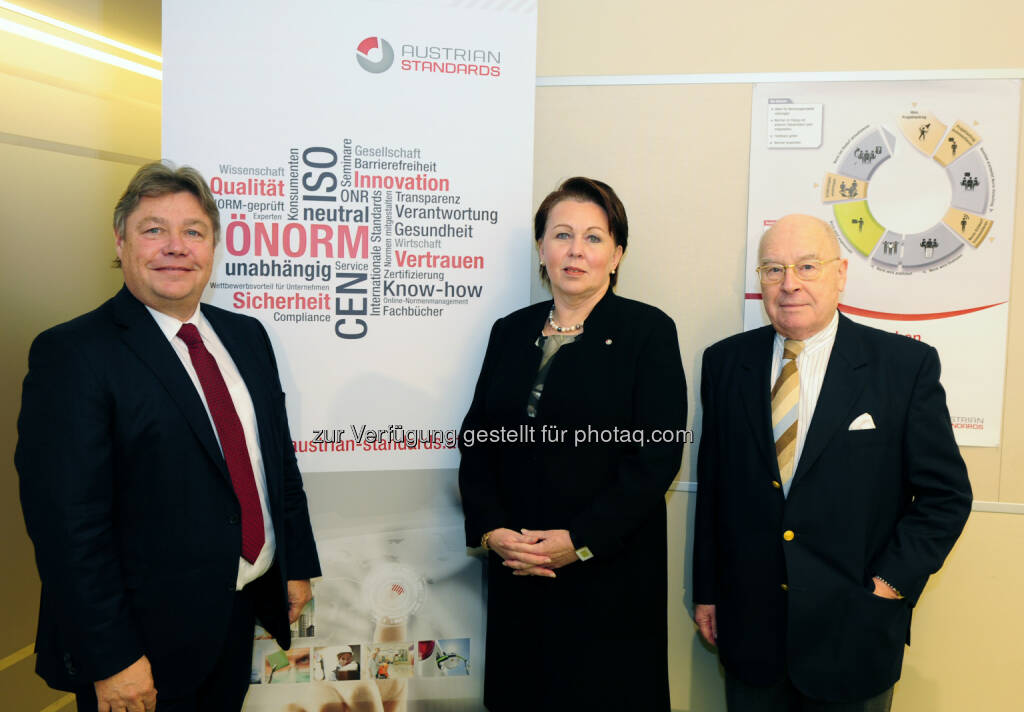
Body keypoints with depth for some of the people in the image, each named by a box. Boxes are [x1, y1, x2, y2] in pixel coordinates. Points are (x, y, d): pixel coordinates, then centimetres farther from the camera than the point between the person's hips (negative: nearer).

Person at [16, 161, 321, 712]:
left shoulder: (246, 335, 5)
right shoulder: (72, 354, -15)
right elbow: (68, 521, -19)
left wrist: (298, 565, 9)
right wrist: (110, 660, -19)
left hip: (244, 612, 6)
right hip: (149, 640, -6)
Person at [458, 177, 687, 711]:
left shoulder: (648, 331, -5)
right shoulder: (511, 331, 7)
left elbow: (658, 456, -11)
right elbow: (476, 442, 6)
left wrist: (580, 541, -15)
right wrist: (492, 531, -8)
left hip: (611, 573, -3)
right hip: (517, 574, 4)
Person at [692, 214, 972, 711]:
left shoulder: (907, 365, -7)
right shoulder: (725, 363, -1)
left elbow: (945, 494, -2)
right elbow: (711, 486, 3)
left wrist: (891, 586, -9)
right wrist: (706, 591, 6)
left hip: (853, 633, -1)